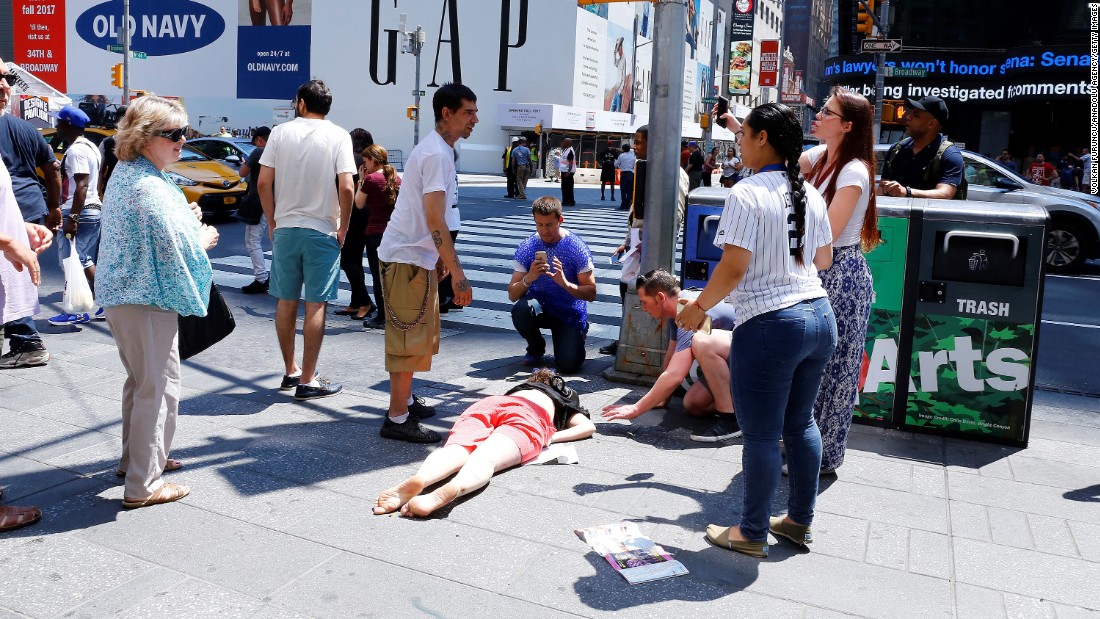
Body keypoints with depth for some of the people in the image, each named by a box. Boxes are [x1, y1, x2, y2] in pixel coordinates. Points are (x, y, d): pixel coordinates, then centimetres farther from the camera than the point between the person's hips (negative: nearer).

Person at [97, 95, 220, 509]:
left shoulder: (124, 175, 11)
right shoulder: (149, 187, -21)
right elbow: (176, 246, -25)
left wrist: (186, 218, 9)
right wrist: (204, 238, -5)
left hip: (123, 293, 11)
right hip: (147, 298, -11)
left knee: (141, 379, 22)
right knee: (159, 385, -4)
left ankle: (136, 458, 36)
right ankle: (143, 485, 2)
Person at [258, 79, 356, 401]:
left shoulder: (281, 132, 3)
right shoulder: (338, 136, -4)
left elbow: (263, 183, 0)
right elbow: (346, 188, -12)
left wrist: (272, 222, 10)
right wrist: (343, 229, -1)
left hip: (285, 229, 3)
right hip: (322, 231, -3)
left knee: (286, 302, 13)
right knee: (316, 305, 1)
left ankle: (290, 371, 25)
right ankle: (308, 380, 5)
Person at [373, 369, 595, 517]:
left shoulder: (522, 387, 46)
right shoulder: (566, 396, 37)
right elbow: (588, 427, 24)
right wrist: (551, 436, 19)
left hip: (487, 403, 3)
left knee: (454, 451, -22)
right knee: (484, 458, -29)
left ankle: (417, 480, -55)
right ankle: (451, 490, -62)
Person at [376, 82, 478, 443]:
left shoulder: (435, 149, 14)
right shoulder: (437, 154, -18)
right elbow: (434, 219, -24)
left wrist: (441, 258, 24)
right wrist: (457, 272, -25)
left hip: (417, 256, 10)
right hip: (408, 259, -10)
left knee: (418, 336, 19)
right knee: (410, 340, -5)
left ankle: (405, 402, 32)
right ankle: (397, 420, 3)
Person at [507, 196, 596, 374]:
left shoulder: (577, 247, -11)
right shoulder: (526, 247, -6)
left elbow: (591, 294, -13)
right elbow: (512, 295, -10)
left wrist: (565, 283, -31)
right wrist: (529, 278, -30)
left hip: (570, 313, -2)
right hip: (540, 307, 2)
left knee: (568, 365, -20)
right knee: (520, 309, -33)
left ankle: (575, 338, 18)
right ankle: (536, 348, 0)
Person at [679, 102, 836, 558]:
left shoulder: (747, 194, -14)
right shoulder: (810, 195, 9)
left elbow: (733, 268, -18)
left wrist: (698, 307, -3)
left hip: (768, 325, -8)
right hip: (819, 316, 8)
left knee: (760, 434, 5)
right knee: (800, 422, 20)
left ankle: (752, 533, 20)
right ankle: (800, 521, 34)